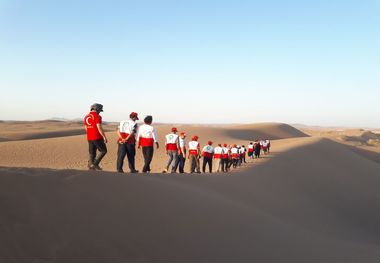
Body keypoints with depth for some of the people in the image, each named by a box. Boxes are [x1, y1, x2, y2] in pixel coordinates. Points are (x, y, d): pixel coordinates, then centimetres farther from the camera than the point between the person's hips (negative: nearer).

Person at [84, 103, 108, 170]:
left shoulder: (86, 117, 12)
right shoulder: (97, 117, -12)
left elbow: (86, 128, 18)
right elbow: (99, 128, -18)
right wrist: (104, 137, -13)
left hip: (89, 138, 7)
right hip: (97, 138, -7)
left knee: (91, 153, 12)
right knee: (103, 151, 4)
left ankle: (91, 165, 11)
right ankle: (95, 163, -4)